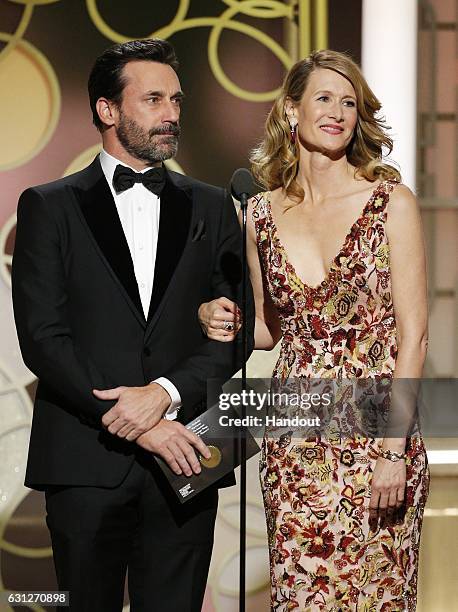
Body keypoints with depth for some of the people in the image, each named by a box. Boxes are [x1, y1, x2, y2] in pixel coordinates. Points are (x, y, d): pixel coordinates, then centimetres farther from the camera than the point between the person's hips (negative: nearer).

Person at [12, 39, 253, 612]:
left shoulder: (210, 208, 13)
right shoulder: (49, 206, 4)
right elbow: (42, 337, -5)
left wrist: (165, 393, -12)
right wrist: (131, 424, -12)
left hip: (183, 457, 2)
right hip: (86, 460, -2)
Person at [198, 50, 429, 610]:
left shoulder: (391, 202, -4)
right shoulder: (261, 214, 7)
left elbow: (412, 332, -7)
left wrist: (394, 449, -13)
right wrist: (223, 322, -4)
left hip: (375, 432, -3)